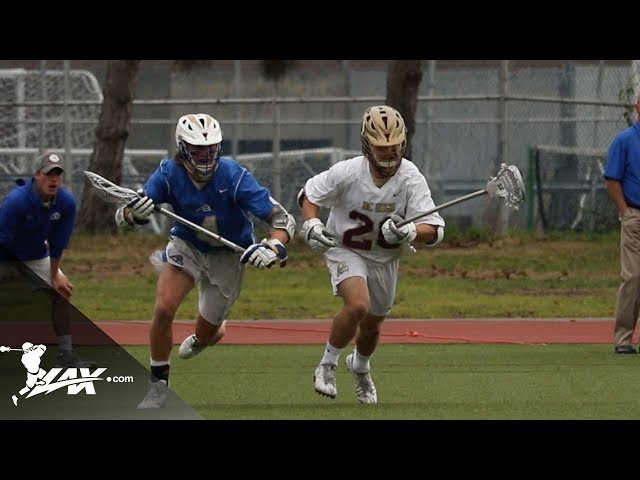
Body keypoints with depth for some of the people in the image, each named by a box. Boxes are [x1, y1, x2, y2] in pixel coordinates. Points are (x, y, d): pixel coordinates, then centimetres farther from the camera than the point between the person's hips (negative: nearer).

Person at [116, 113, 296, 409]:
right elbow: (121, 216, -23)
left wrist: (274, 247, -50)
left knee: (206, 335, 7)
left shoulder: (234, 177, -30)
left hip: (228, 257, -1)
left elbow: (283, 220, -29)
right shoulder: (169, 174, -23)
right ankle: (158, 384, -1)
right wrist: (133, 214, -48)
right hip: (185, 247, 1)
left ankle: (216, 328, 48)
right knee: (163, 309, -22)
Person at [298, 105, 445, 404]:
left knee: (373, 325, 17)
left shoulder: (412, 179, -23)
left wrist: (409, 232, -51)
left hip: (385, 257, 3)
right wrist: (311, 224, -23)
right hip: (345, 249, -3)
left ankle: (360, 366, 52)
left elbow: (434, 230, -30)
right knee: (358, 305, -29)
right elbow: (309, 194, -5)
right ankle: (327, 365, -7)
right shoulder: (347, 173, -24)